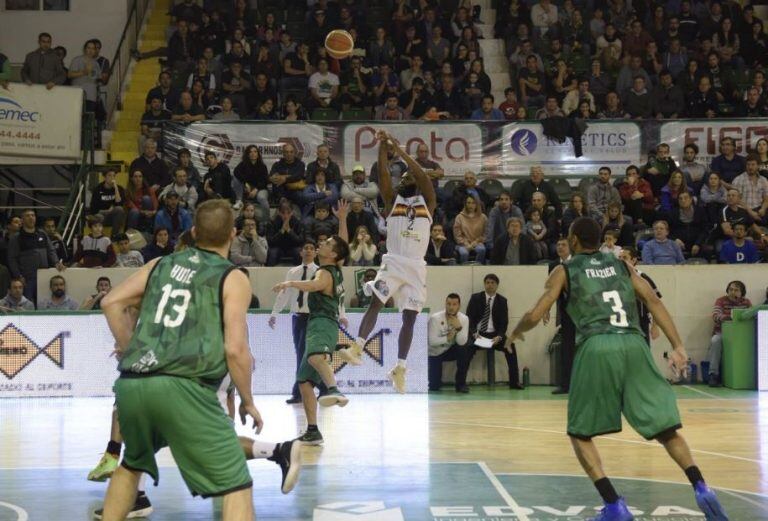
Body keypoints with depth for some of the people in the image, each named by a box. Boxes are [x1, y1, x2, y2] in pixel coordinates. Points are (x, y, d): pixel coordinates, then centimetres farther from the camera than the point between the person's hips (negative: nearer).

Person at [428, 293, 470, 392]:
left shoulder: (464, 319, -15)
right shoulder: (435, 318, -23)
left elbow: (462, 342, -24)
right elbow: (432, 341, -26)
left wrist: (459, 328, -38)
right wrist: (447, 338, -28)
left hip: (450, 350, 3)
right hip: (434, 353, -2)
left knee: (464, 349, -32)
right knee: (434, 387, -15)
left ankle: (460, 383, -14)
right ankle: (435, 381, 26)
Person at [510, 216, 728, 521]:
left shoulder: (565, 271, 14)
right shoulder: (621, 266, 23)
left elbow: (535, 316, 8)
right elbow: (653, 302, 10)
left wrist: (517, 331, 29)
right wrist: (677, 345, 5)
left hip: (596, 348, -3)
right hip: (633, 345, 3)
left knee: (580, 434, 12)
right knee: (664, 429, 11)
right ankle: (701, 488, -9)